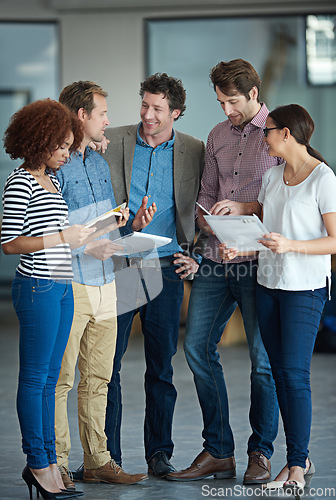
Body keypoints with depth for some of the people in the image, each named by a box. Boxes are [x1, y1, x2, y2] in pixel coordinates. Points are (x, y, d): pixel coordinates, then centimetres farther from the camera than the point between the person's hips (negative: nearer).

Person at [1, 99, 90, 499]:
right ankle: (39, 463, 4)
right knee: (34, 376, -2)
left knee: (49, 376, 10)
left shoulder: (51, 180, 16)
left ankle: (47, 462, 14)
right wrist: (62, 237, -16)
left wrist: (85, 239, 14)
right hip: (37, 286, -9)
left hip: (61, 287, 9)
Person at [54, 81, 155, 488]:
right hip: (69, 286, -8)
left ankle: (97, 461, 16)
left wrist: (131, 225, 5)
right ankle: (56, 464, 2)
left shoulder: (100, 164, 17)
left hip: (104, 283, 8)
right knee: (60, 378, -4)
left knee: (98, 377, 10)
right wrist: (86, 247, -19)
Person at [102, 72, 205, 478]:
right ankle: (107, 456, 9)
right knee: (106, 362, 0)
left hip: (166, 269, 1)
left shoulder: (193, 151, 6)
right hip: (117, 265, 0)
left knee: (161, 365, 5)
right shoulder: (112, 142, 2)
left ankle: (159, 453, 15)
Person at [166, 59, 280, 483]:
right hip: (217, 258, 6)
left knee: (263, 359, -1)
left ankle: (260, 453, 14)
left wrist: (244, 207, -17)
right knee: (197, 347, 2)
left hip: (259, 260, -6)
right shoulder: (217, 136, 15)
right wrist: (207, 218, 0)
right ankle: (217, 453, 12)